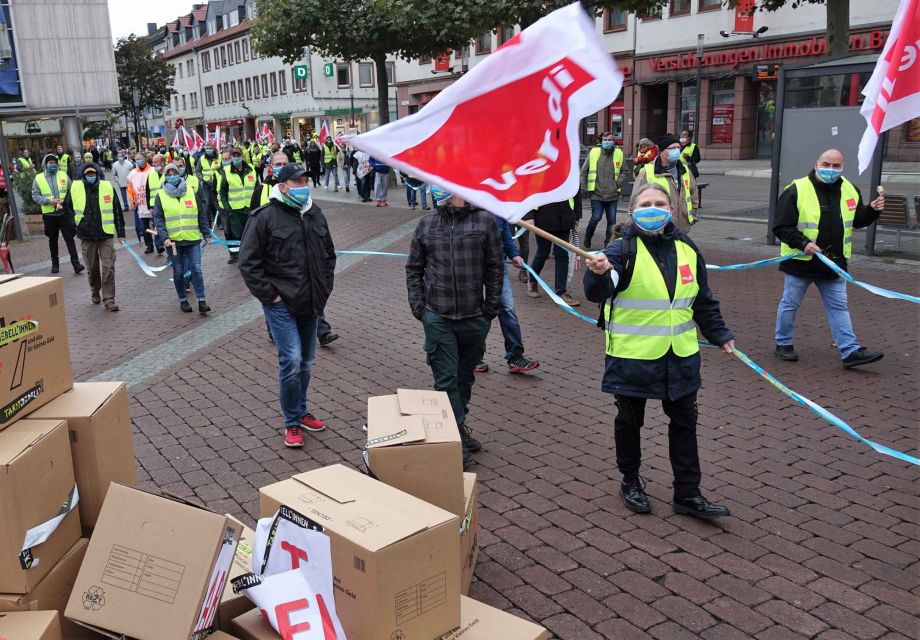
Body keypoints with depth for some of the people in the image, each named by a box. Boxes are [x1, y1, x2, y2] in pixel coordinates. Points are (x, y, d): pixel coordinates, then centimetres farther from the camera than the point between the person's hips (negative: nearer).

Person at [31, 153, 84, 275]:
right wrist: (49, 201, -15)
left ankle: (76, 262, -8)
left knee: (69, 238, -7)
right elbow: (35, 195, 0)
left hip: (64, 212, -1)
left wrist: (65, 200, -14)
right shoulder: (38, 178, 3)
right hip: (49, 214, 1)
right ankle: (55, 263, 24)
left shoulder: (63, 175, 5)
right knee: (53, 239, 12)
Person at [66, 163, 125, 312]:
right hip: (86, 236, 1)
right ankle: (95, 292, 36)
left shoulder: (108, 187, -1)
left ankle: (108, 300, -2)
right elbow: (67, 206, 18)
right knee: (92, 267, 13)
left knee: (108, 267, -6)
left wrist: (120, 231, 4)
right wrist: (78, 220, 15)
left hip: (106, 234, -1)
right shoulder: (75, 188, 0)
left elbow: (117, 210, 4)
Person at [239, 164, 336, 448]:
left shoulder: (315, 214, 10)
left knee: (306, 361, 14)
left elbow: (329, 254, 21)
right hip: (281, 304, -6)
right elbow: (248, 262, -9)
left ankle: (301, 411, 31)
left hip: (311, 303, 6)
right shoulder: (265, 217, -9)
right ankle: (292, 422, 5)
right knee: (291, 361, -11)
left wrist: (325, 287, 11)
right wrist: (269, 295, -12)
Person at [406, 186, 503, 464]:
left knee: (465, 377, 15)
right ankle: (458, 436, 8)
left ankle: (459, 425, 33)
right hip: (437, 318, 0)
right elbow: (413, 269, 9)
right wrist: (418, 307, 0)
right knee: (446, 380, -1)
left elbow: (495, 268, 0)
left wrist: (491, 308, -3)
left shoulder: (485, 221, -3)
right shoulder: (426, 225, 3)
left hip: (474, 317, 0)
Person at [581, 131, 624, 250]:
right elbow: (584, 171, 6)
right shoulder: (594, 152, 0)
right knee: (596, 217, -7)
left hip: (612, 194, 2)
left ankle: (608, 243, 18)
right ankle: (587, 238, 19)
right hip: (596, 194, -2)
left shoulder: (619, 153, 2)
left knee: (612, 220, 4)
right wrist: (584, 186, 1)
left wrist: (618, 183, -1)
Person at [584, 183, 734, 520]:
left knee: (684, 422, 10)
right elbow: (596, 293, -27)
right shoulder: (623, 250, -12)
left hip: (680, 356, 5)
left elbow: (703, 301, 15)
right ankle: (631, 482, 32)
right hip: (632, 356, -4)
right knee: (630, 420, 12)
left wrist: (720, 335, 15)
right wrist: (599, 274, -47)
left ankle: (687, 494, 23)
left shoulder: (686, 249, 4)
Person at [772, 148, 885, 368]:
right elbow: (781, 226, -15)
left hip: (834, 263, 5)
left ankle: (851, 351, 8)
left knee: (839, 307, 6)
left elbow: (857, 220, 18)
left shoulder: (850, 190, 4)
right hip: (800, 262, -4)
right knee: (790, 304, 8)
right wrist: (803, 243, -27)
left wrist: (872, 210, -3)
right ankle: (783, 344, 24)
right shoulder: (796, 190, -14)